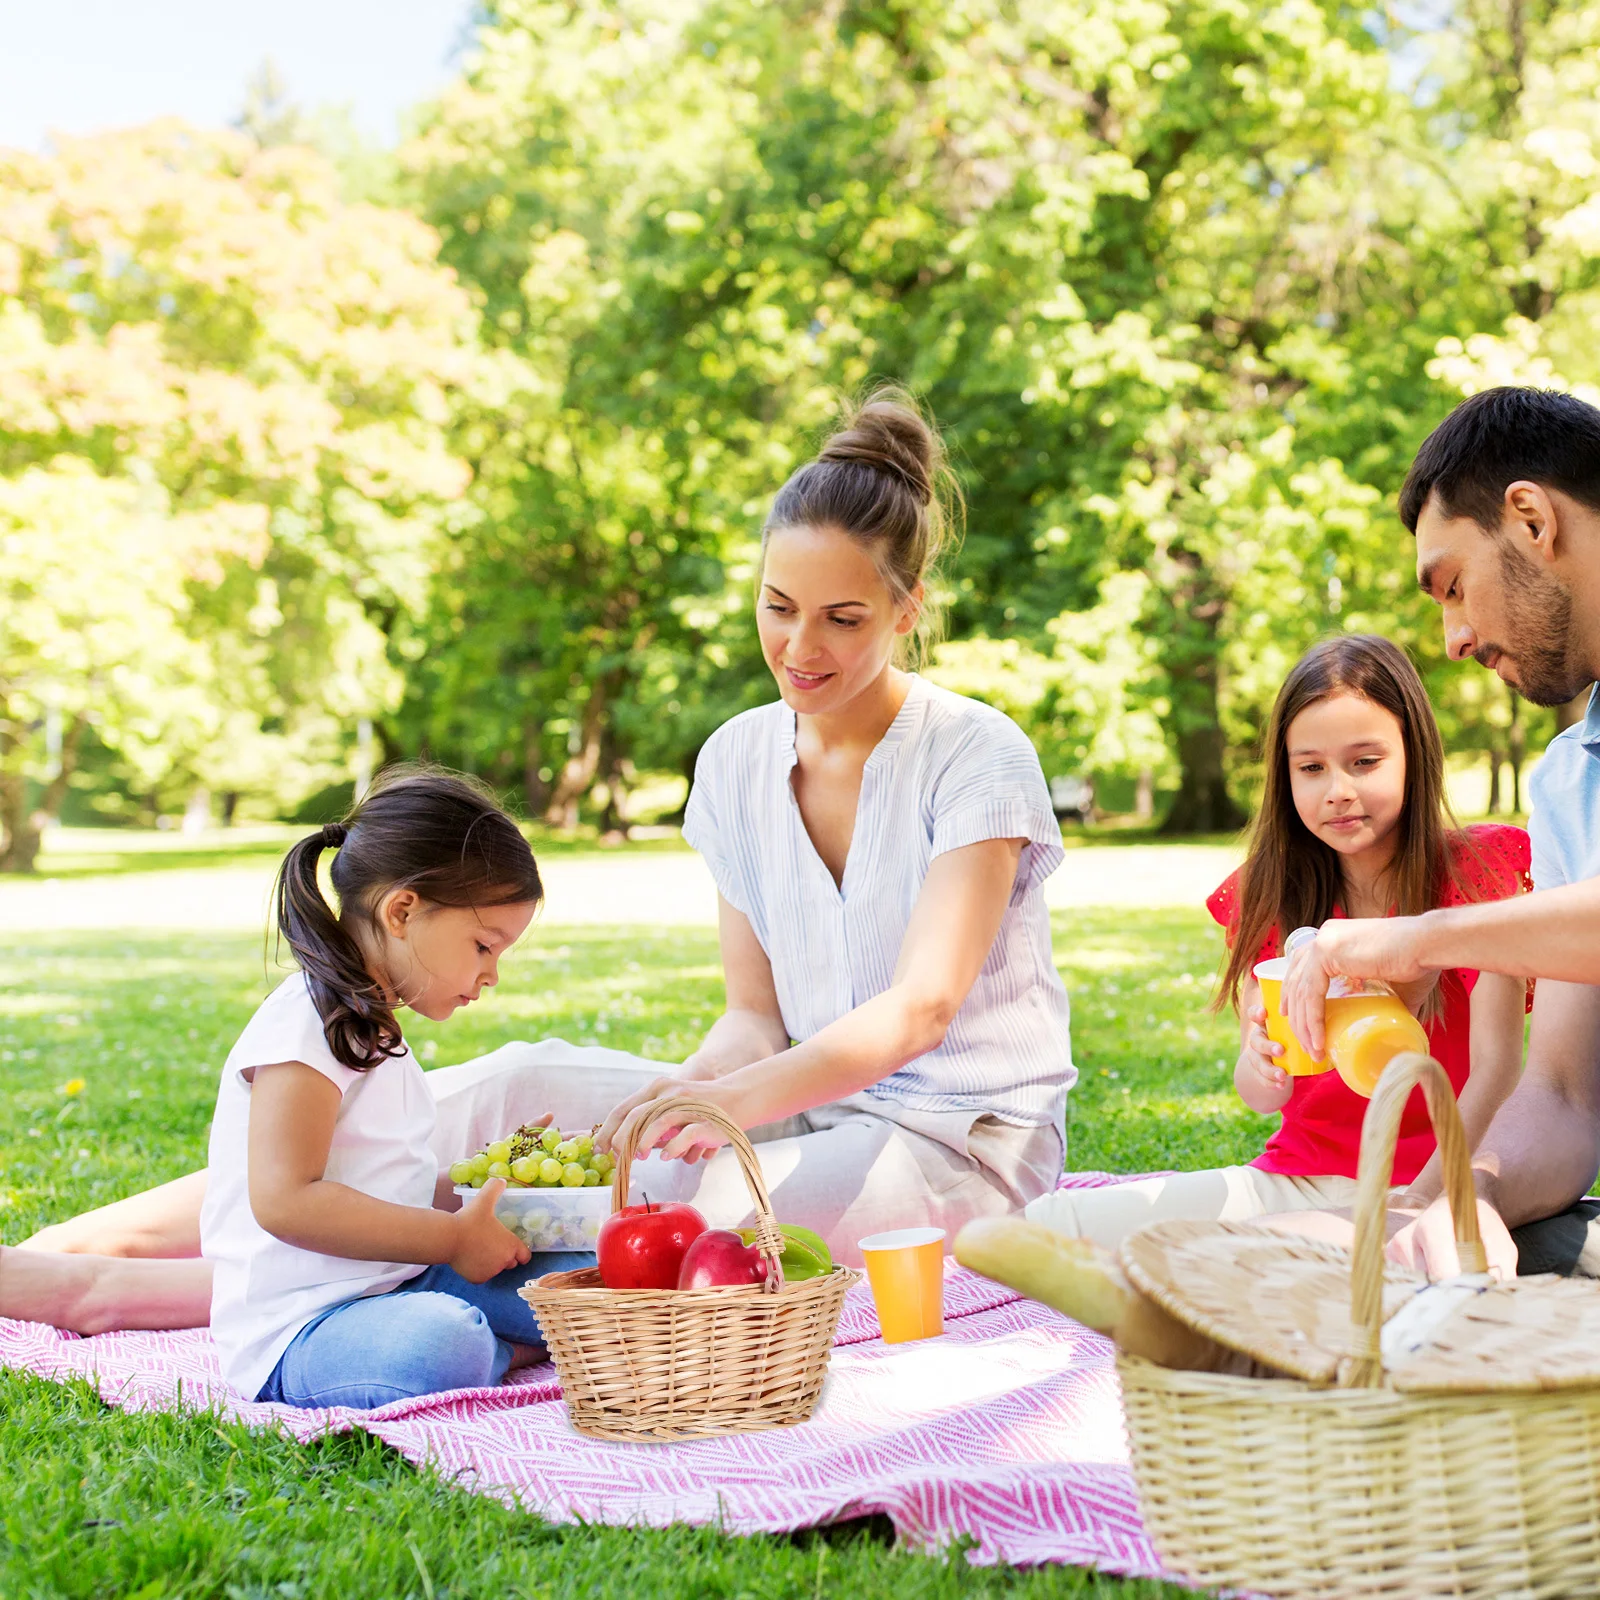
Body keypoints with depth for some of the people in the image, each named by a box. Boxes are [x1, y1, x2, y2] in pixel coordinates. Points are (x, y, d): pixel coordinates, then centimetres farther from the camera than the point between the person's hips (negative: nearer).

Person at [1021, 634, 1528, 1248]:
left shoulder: (1474, 870, -4)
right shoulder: (1270, 893, 7)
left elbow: (1496, 1071, -12)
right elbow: (1262, 1096, 6)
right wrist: (1261, 1067, -19)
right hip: (1297, 1176, 3)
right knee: (1049, 1224, -16)